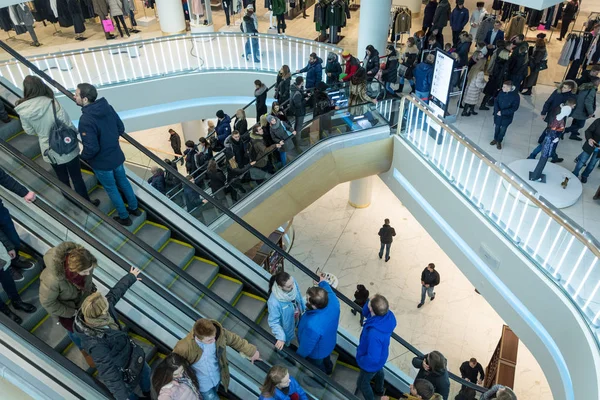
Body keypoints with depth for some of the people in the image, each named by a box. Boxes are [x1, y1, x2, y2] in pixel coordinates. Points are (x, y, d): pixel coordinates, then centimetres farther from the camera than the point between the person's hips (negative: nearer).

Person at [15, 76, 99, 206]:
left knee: (62, 178, 25)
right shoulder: (51, 103, -21)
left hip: (49, 151, 3)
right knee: (77, 178, 13)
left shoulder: (22, 110, -11)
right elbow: (68, 124, -15)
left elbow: (30, 131, 3)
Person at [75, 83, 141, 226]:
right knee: (123, 182, 25)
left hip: (102, 163, -6)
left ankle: (124, 217, 31)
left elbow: (92, 148, -28)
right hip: (117, 156, 6)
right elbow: (121, 129, 3)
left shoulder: (86, 120, -30)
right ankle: (134, 208, 44)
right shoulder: (107, 107, -9)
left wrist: (83, 157, -8)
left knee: (111, 189, 14)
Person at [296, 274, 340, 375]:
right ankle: (329, 370, 69)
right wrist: (323, 282, 16)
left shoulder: (312, 326, -50)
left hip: (316, 353, -5)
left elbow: (306, 348, -29)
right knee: (326, 360, 39)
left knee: (318, 370, 30)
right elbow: (329, 291, -5)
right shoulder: (334, 301, -33)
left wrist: (298, 357, -7)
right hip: (329, 343, 5)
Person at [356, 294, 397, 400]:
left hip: (371, 364, -7)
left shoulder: (374, 334, -49)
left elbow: (372, 359, -38)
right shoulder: (388, 315, -28)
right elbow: (365, 313, -11)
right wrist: (370, 302, -32)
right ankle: (379, 390, 68)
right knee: (378, 371, 38)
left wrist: (360, 360, -18)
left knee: (362, 384, 25)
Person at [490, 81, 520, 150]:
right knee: (497, 127, 20)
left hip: (507, 117, -3)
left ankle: (499, 141, 35)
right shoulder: (501, 93, -11)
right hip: (497, 115, 3)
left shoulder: (515, 96, -22)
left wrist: (502, 112, -26)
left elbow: (514, 108, -21)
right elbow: (496, 101, -2)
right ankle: (495, 139, 43)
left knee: (503, 130, 14)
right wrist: (497, 110, -20)